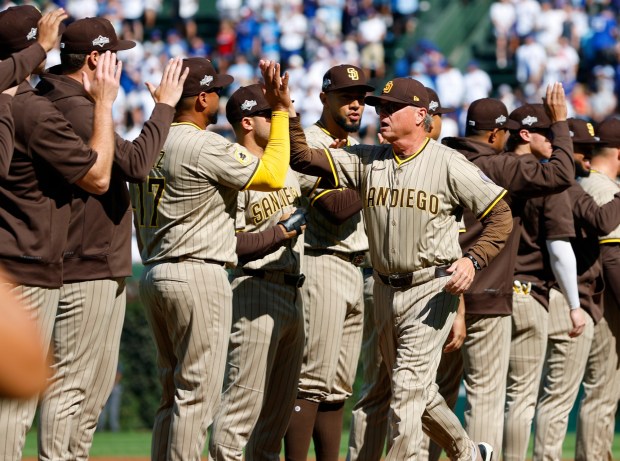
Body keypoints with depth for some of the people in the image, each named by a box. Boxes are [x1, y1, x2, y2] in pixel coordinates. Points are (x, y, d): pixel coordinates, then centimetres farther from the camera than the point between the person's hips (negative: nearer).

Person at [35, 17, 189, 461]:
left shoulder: (58, 102, 15)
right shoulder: (76, 109, -18)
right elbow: (135, 162, -25)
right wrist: (164, 106, -16)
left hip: (102, 269, 11)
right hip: (86, 268, -11)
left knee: (97, 383, 16)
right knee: (72, 381, -10)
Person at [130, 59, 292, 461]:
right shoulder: (205, 146, -14)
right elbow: (273, 175, -12)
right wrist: (281, 113, -5)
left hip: (153, 275, 9)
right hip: (198, 276, -9)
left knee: (175, 390, 13)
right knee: (197, 392, -6)